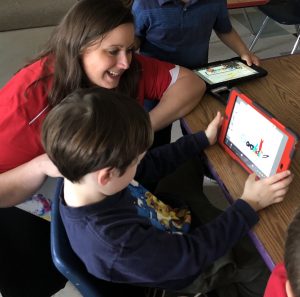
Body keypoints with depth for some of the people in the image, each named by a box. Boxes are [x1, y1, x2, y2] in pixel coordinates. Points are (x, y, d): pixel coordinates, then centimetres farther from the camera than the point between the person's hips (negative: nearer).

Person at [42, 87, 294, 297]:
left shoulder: (83, 170, -22)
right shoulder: (120, 245, -44)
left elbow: (152, 164, -5)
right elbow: (196, 252, -31)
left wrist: (204, 139, 0)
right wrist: (250, 205, -25)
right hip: (187, 274, -6)